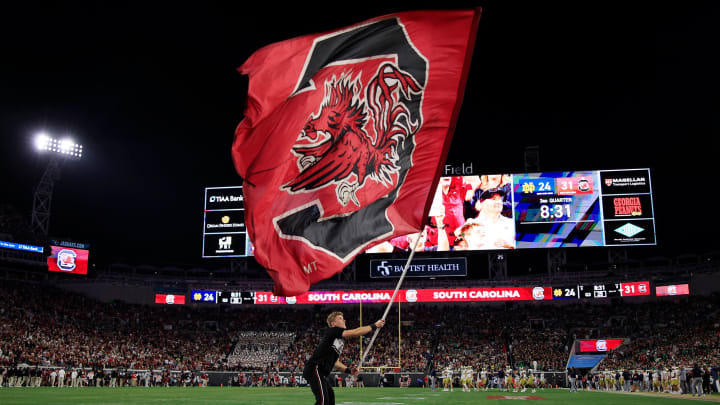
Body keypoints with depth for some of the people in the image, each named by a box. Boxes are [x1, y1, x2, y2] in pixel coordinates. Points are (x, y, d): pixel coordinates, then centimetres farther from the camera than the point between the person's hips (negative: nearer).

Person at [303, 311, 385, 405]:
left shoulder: (340, 341, 21)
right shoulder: (332, 331, -6)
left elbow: (335, 362, 26)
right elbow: (355, 333, -15)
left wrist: (349, 370, 13)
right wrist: (374, 326, -11)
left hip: (323, 373, 11)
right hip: (314, 369, -11)